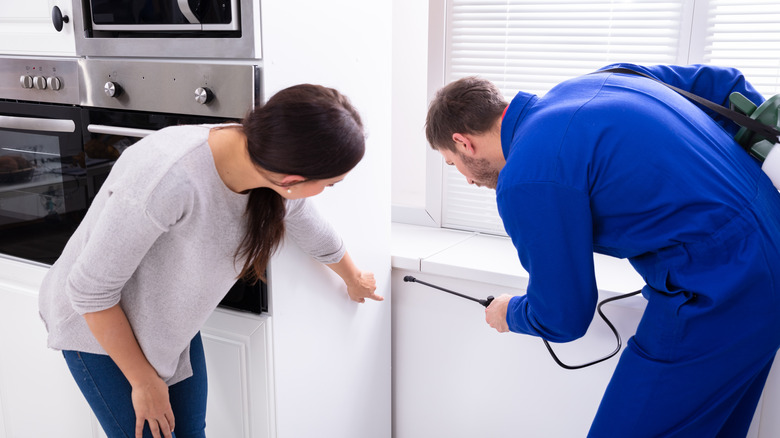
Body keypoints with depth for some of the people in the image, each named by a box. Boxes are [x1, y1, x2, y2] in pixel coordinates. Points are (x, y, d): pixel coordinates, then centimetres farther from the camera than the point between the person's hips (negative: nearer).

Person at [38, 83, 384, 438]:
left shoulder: (278, 187, -18)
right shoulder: (166, 181, -40)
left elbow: (319, 238, 5)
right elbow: (90, 289, -27)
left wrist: (355, 280, 25)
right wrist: (145, 381, -16)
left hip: (173, 325, 6)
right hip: (99, 326, -5)